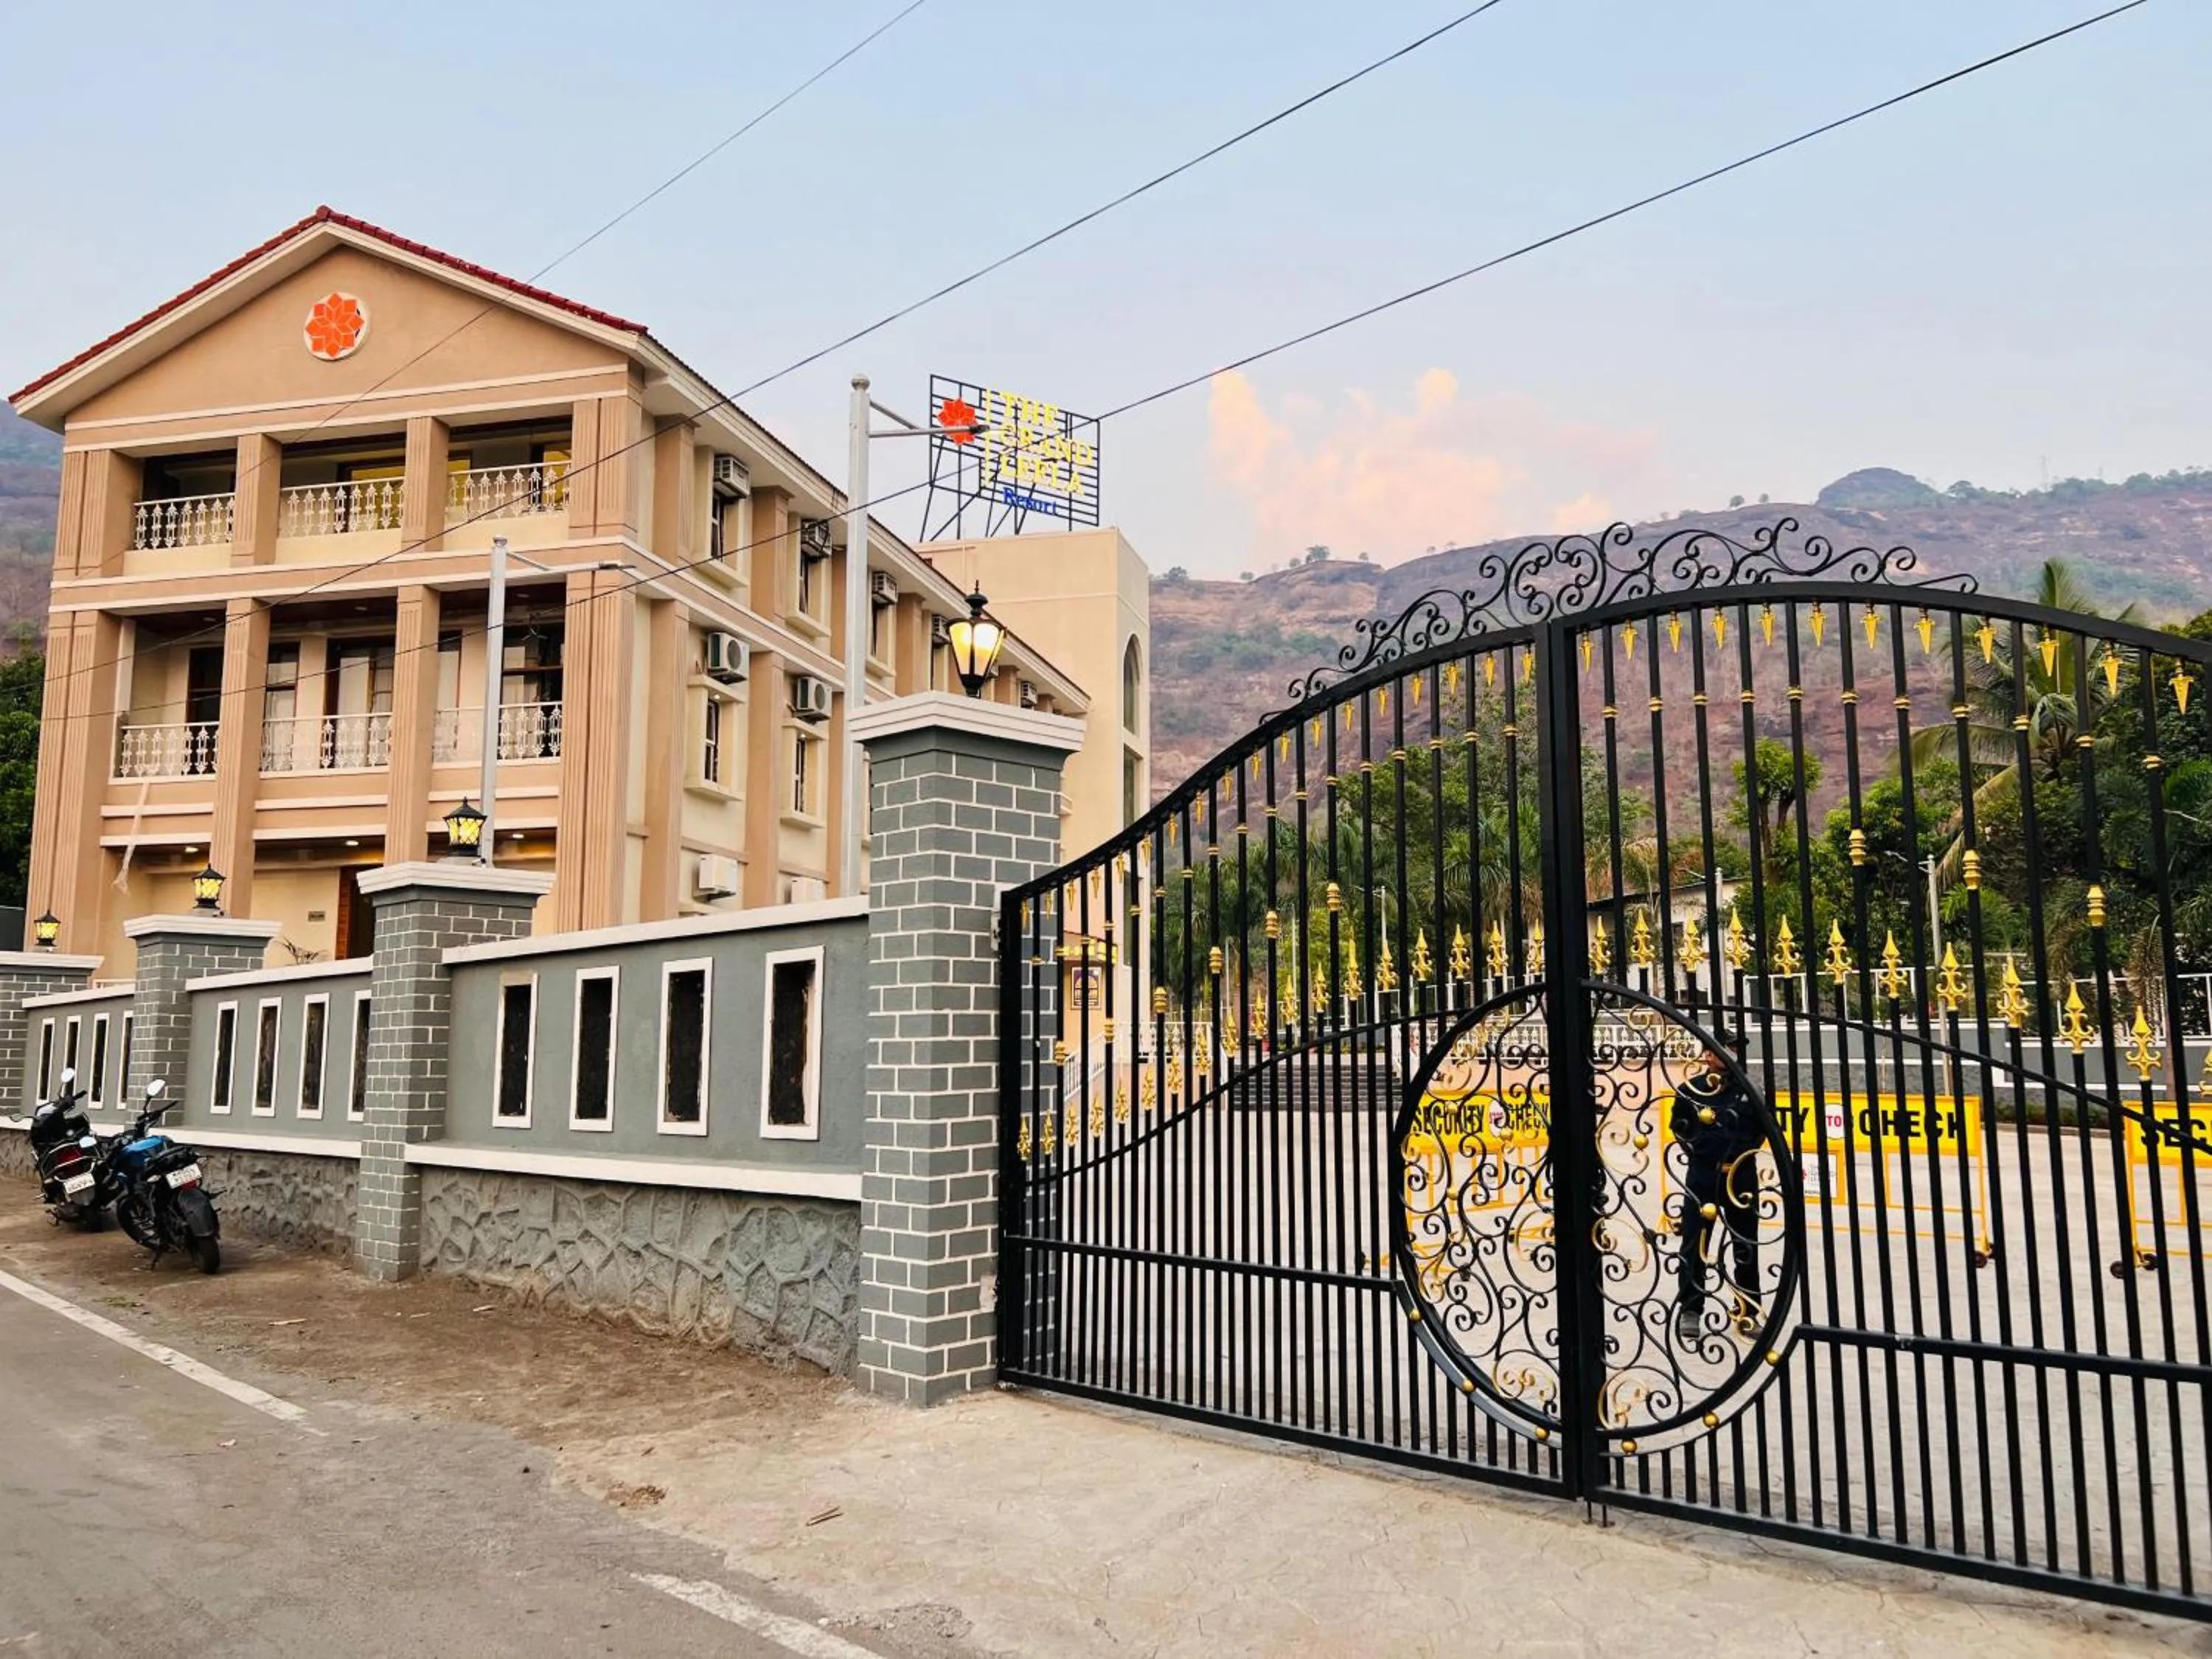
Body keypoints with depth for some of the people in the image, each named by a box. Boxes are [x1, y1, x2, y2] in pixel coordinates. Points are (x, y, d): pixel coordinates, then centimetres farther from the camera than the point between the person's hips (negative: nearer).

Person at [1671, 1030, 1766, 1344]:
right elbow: (1680, 1127, 4)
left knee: (1745, 1245, 12)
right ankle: (1690, 1311, 5)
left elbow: (1762, 1127, 15)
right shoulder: (1691, 1088, -3)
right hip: (1703, 1174, -3)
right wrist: (1701, 1150, -4)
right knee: (1695, 1244, -3)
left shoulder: (1747, 1088, 4)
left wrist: (1743, 1150, 4)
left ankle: (1748, 1311, 25)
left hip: (1741, 1174, 3)